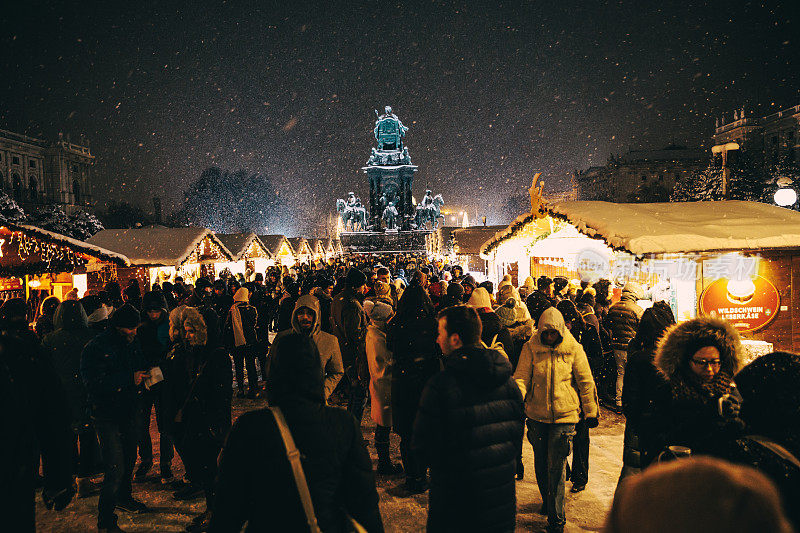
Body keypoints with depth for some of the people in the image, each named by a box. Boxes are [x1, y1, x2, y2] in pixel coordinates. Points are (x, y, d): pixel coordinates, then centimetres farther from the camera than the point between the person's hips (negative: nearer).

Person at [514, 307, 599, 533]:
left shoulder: (573, 349, -5)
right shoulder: (530, 348, -3)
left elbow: (585, 382, 3)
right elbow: (521, 377, -6)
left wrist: (591, 412, 6)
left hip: (564, 415, -2)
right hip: (537, 414, 2)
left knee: (556, 466, -4)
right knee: (540, 463, 16)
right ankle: (547, 500, 40)